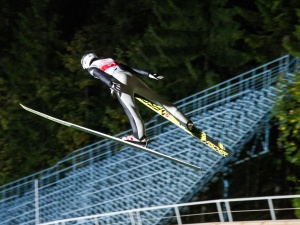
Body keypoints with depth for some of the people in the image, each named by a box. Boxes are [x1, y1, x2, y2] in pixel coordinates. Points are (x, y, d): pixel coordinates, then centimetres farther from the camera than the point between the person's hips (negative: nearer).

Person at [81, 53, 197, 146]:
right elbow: (129, 68, 26)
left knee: (130, 108, -19)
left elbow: (101, 75, -4)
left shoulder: (91, 67, 18)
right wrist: (148, 74, 18)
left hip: (120, 81, -6)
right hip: (132, 78, 6)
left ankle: (140, 137, -37)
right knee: (159, 99, 7)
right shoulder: (110, 61, 36)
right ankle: (187, 122, 7)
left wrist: (111, 84, -22)